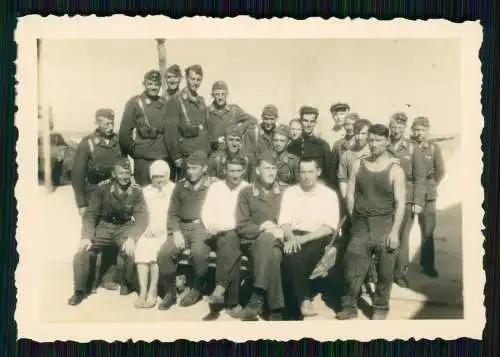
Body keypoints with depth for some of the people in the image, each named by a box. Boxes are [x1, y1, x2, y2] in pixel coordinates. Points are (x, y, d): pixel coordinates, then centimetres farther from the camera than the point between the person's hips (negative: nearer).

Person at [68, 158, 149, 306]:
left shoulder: (136, 191, -9)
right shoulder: (103, 188, -7)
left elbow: (142, 218, -16)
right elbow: (90, 214, -7)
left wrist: (132, 238, -33)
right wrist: (86, 237, -22)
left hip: (125, 227, -1)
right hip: (104, 226, 1)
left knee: (129, 250, -30)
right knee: (83, 251, -20)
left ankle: (125, 283, 0)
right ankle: (80, 290, -1)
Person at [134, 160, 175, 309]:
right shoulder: (146, 191, 21)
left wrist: (162, 228, -15)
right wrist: (149, 228, -7)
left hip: (169, 231, -3)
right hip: (151, 230, 3)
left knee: (156, 247, -32)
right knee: (141, 244, -28)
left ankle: (153, 291, -25)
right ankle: (143, 290, -28)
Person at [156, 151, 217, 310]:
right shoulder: (181, 185, 16)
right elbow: (172, 213, 13)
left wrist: (200, 222, -15)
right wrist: (176, 232, -3)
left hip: (203, 227, -4)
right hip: (182, 227, 4)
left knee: (198, 252, -34)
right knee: (164, 253, -22)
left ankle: (197, 289, -6)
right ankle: (170, 292, -1)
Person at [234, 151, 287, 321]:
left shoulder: (285, 192, 16)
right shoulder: (246, 193, 11)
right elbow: (241, 226, 2)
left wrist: (282, 231, -13)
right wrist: (263, 228, -15)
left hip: (278, 242, 1)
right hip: (253, 241, -1)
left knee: (271, 246, -37)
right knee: (273, 255, -36)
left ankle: (257, 299, -36)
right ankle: (277, 309, -38)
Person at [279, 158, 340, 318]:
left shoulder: (329, 194, 4)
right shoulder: (290, 192, 13)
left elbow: (329, 227, -6)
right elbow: (284, 222, 4)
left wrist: (304, 238, -18)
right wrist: (291, 237, -19)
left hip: (318, 239, -2)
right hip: (294, 237, 2)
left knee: (296, 255, -33)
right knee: (291, 253, -32)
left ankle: (296, 296, -19)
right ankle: (304, 299, -27)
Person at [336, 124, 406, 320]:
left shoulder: (395, 170, -4)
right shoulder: (358, 165, 5)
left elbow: (400, 203, -8)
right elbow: (350, 195, 8)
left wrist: (394, 231, -14)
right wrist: (356, 219, 4)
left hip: (385, 225, -2)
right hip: (360, 225, 2)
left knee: (384, 271, 5)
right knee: (352, 267, 3)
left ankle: (381, 307, 22)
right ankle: (349, 306, 16)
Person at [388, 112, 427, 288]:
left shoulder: (413, 150, 2)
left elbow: (420, 178, 0)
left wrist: (418, 202, -6)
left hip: (406, 200, -1)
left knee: (402, 237, 4)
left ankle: (400, 272, 16)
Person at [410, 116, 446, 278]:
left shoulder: (434, 148, 1)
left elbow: (440, 171, 6)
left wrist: (431, 186, 1)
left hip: (427, 196, 1)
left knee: (428, 231, 4)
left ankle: (427, 264, 15)